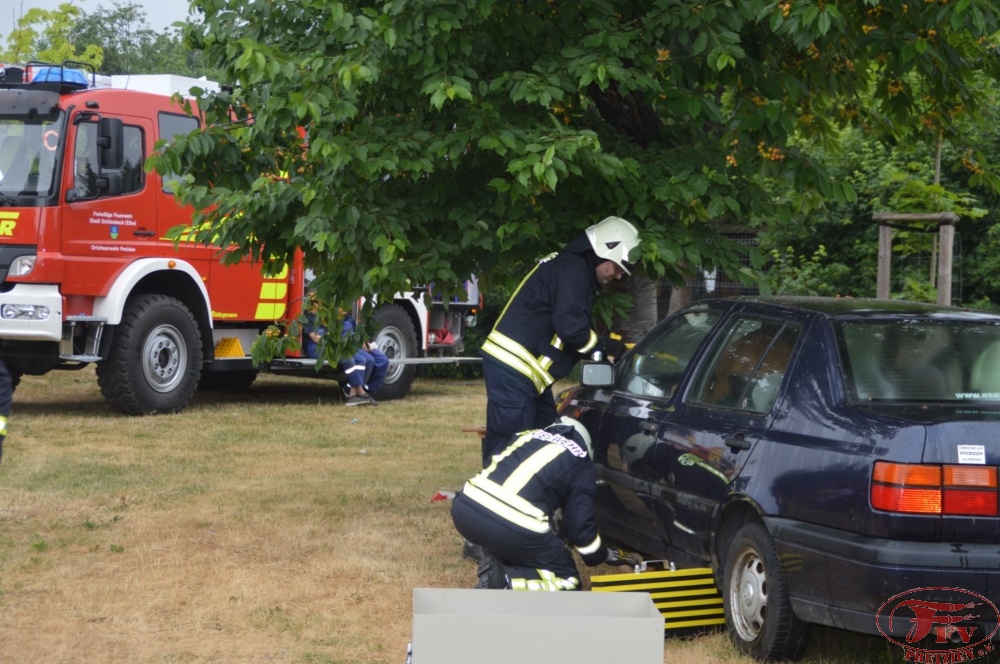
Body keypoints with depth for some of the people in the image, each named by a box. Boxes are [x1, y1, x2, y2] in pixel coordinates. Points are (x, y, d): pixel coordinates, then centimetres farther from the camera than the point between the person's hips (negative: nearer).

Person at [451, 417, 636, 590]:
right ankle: (501, 582, -10)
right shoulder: (580, 464, 16)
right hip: (510, 525, -6)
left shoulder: (527, 436, 31)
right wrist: (605, 555, 33)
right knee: (567, 580, 14)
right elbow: (580, 523, 12)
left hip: (465, 508, 6)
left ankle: (492, 565, 8)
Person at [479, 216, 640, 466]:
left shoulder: (574, 269, 21)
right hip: (512, 368, -11)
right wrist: (603, 345, -6)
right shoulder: (572, 269, -12)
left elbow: (570, 326, 21)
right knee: (509, 445, -11)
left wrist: (600, 347, 6)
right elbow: (569, 325, -22)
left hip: (521, 369, 11)